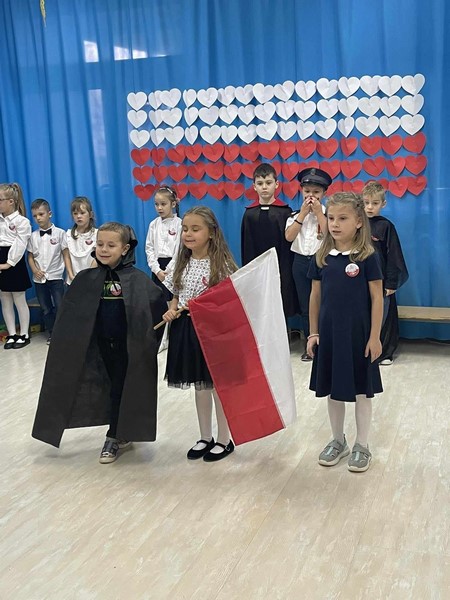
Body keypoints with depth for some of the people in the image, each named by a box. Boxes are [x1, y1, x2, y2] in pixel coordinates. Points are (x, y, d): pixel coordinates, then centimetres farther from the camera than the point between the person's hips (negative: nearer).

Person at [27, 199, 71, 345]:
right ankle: (52, 334, 23)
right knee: (46, 309, 11)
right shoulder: (33, 236, 5)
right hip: (39, 278, 3)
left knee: (59, 308, -6)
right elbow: (30, 256, 9)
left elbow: (66, 255, -3)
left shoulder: (60, 233, -4)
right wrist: (35, 270, -8)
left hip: (55, 277, -3)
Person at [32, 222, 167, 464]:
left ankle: (115, 436, 15)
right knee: (113, 387, 15)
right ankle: (122, 433, 30)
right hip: (102, 344, 4)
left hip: (128, 346, -3)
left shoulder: (137, 279, -13)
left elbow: (159, 306, -11)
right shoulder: (86, 279, -3)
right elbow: (70, 313, 2)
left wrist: (149, 339, -11)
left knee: (121, 388, 4)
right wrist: (71, 341, -1)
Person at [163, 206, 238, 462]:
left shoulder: (221, 264, -11)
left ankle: (224, 441, 21)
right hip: (187, 330, 5)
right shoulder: (180, 264, 4)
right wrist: (171, 310, -5)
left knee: (218, 386, 6)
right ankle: (206, 438, 29)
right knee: (200, 387, 15)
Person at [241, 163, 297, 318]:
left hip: (280, 269, -2)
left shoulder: (285, 211, -1)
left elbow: (289, 243, -2)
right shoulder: (249, 213, 6)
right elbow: (246, 246, 8)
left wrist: (288, 270, -7)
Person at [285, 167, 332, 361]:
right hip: (301, 262, 3)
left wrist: (318, 213, -17)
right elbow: (289, 236, -12)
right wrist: (303, 213, -13)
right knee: (305, 306, 9)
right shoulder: (296, 215, 3)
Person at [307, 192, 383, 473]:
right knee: (334, 389, 14)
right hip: (329, 333, 4)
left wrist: (375, 336, -9)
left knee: (361, 390, 9)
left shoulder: (368, 256, -10)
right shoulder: (322, 257, 1)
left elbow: (377, 298, -8)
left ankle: (362, 445, 24)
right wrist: (314, 333, 6)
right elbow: (316, 296, 7)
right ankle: (338, 441, 31)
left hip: (358, 333, -3)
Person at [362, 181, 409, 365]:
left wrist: (391, 282, -9)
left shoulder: (386, 226, -6)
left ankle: (385, 352, 17)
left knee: (382, 315, 5)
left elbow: (393, 255, -6)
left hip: (381, 279, -3)